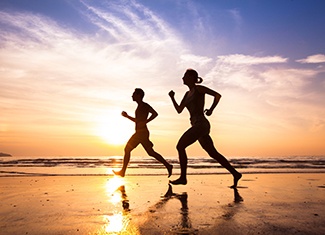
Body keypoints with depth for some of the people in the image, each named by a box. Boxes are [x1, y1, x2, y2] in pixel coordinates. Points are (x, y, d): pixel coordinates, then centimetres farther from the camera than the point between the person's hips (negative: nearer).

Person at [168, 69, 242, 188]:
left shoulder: (198, 89, -2)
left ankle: (183, 177, -6)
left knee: (180, 146, -11)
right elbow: (179, 110, 19)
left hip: (201, 124, -9)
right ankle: (235, 173, 16)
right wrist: (172, 97, 9)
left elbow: (217, 95, -8)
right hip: (198, 125, 9)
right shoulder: (188, 94, 21)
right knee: (213, 153, 9)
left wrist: (211, 110, -5)